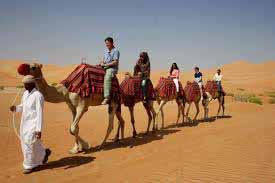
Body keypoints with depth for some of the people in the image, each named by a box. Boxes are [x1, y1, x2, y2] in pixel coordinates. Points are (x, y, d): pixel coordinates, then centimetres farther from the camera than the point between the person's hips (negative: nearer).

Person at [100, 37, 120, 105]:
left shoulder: (115, 51, -5)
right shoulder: (106, 51, 19)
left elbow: (115, 62, -14)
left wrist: (105, 64, -14)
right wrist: (102, 63, 3)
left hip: (112, 68, -9)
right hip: (105, 67, 9)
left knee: (107, 78, -34)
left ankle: (107, 97, -40)